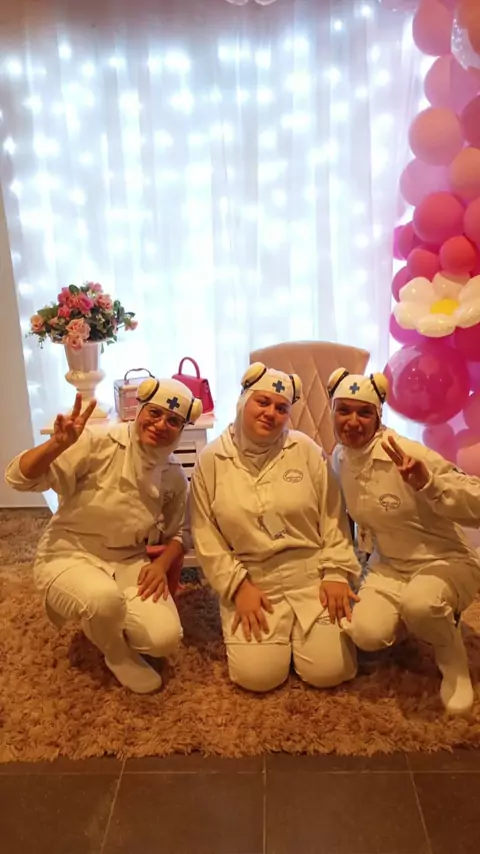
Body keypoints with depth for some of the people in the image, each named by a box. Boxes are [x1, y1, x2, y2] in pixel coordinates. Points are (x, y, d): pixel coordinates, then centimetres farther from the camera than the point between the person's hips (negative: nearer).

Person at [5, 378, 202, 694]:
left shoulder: (175, 476, -3)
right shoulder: (97, 445, -19)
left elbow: (176, 533, 9)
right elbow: (20, 478, -21)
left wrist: (162, 564, -12)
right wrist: (58, 444, -40)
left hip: (129, 562, 4)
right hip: (70, 555, -4)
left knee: (165, 639, -16)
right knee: (105, 598, -37)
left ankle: (101, 617, 16)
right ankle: (118, 656, 0)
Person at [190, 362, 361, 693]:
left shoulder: (306, 450, -3)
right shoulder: (211, 460, -4)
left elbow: (333, 517, 1)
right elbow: (206, 536, -2)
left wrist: (336, 572, -6)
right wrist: (237, 585, -9)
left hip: (312, 575, 1)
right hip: (252, 581, 0)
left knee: (329, 671, -10)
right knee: (257, 675, -13)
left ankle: (300, 634, 23)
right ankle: (279, 635, 19)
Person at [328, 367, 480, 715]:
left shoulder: (407, 454, -23)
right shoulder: (340, 459, -4)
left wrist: (428, 483, -40)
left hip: (446, 561, -4)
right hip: (388, 565, 5)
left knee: (419, 603, -38)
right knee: (366, 634, -22)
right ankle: (415, 617, 13)